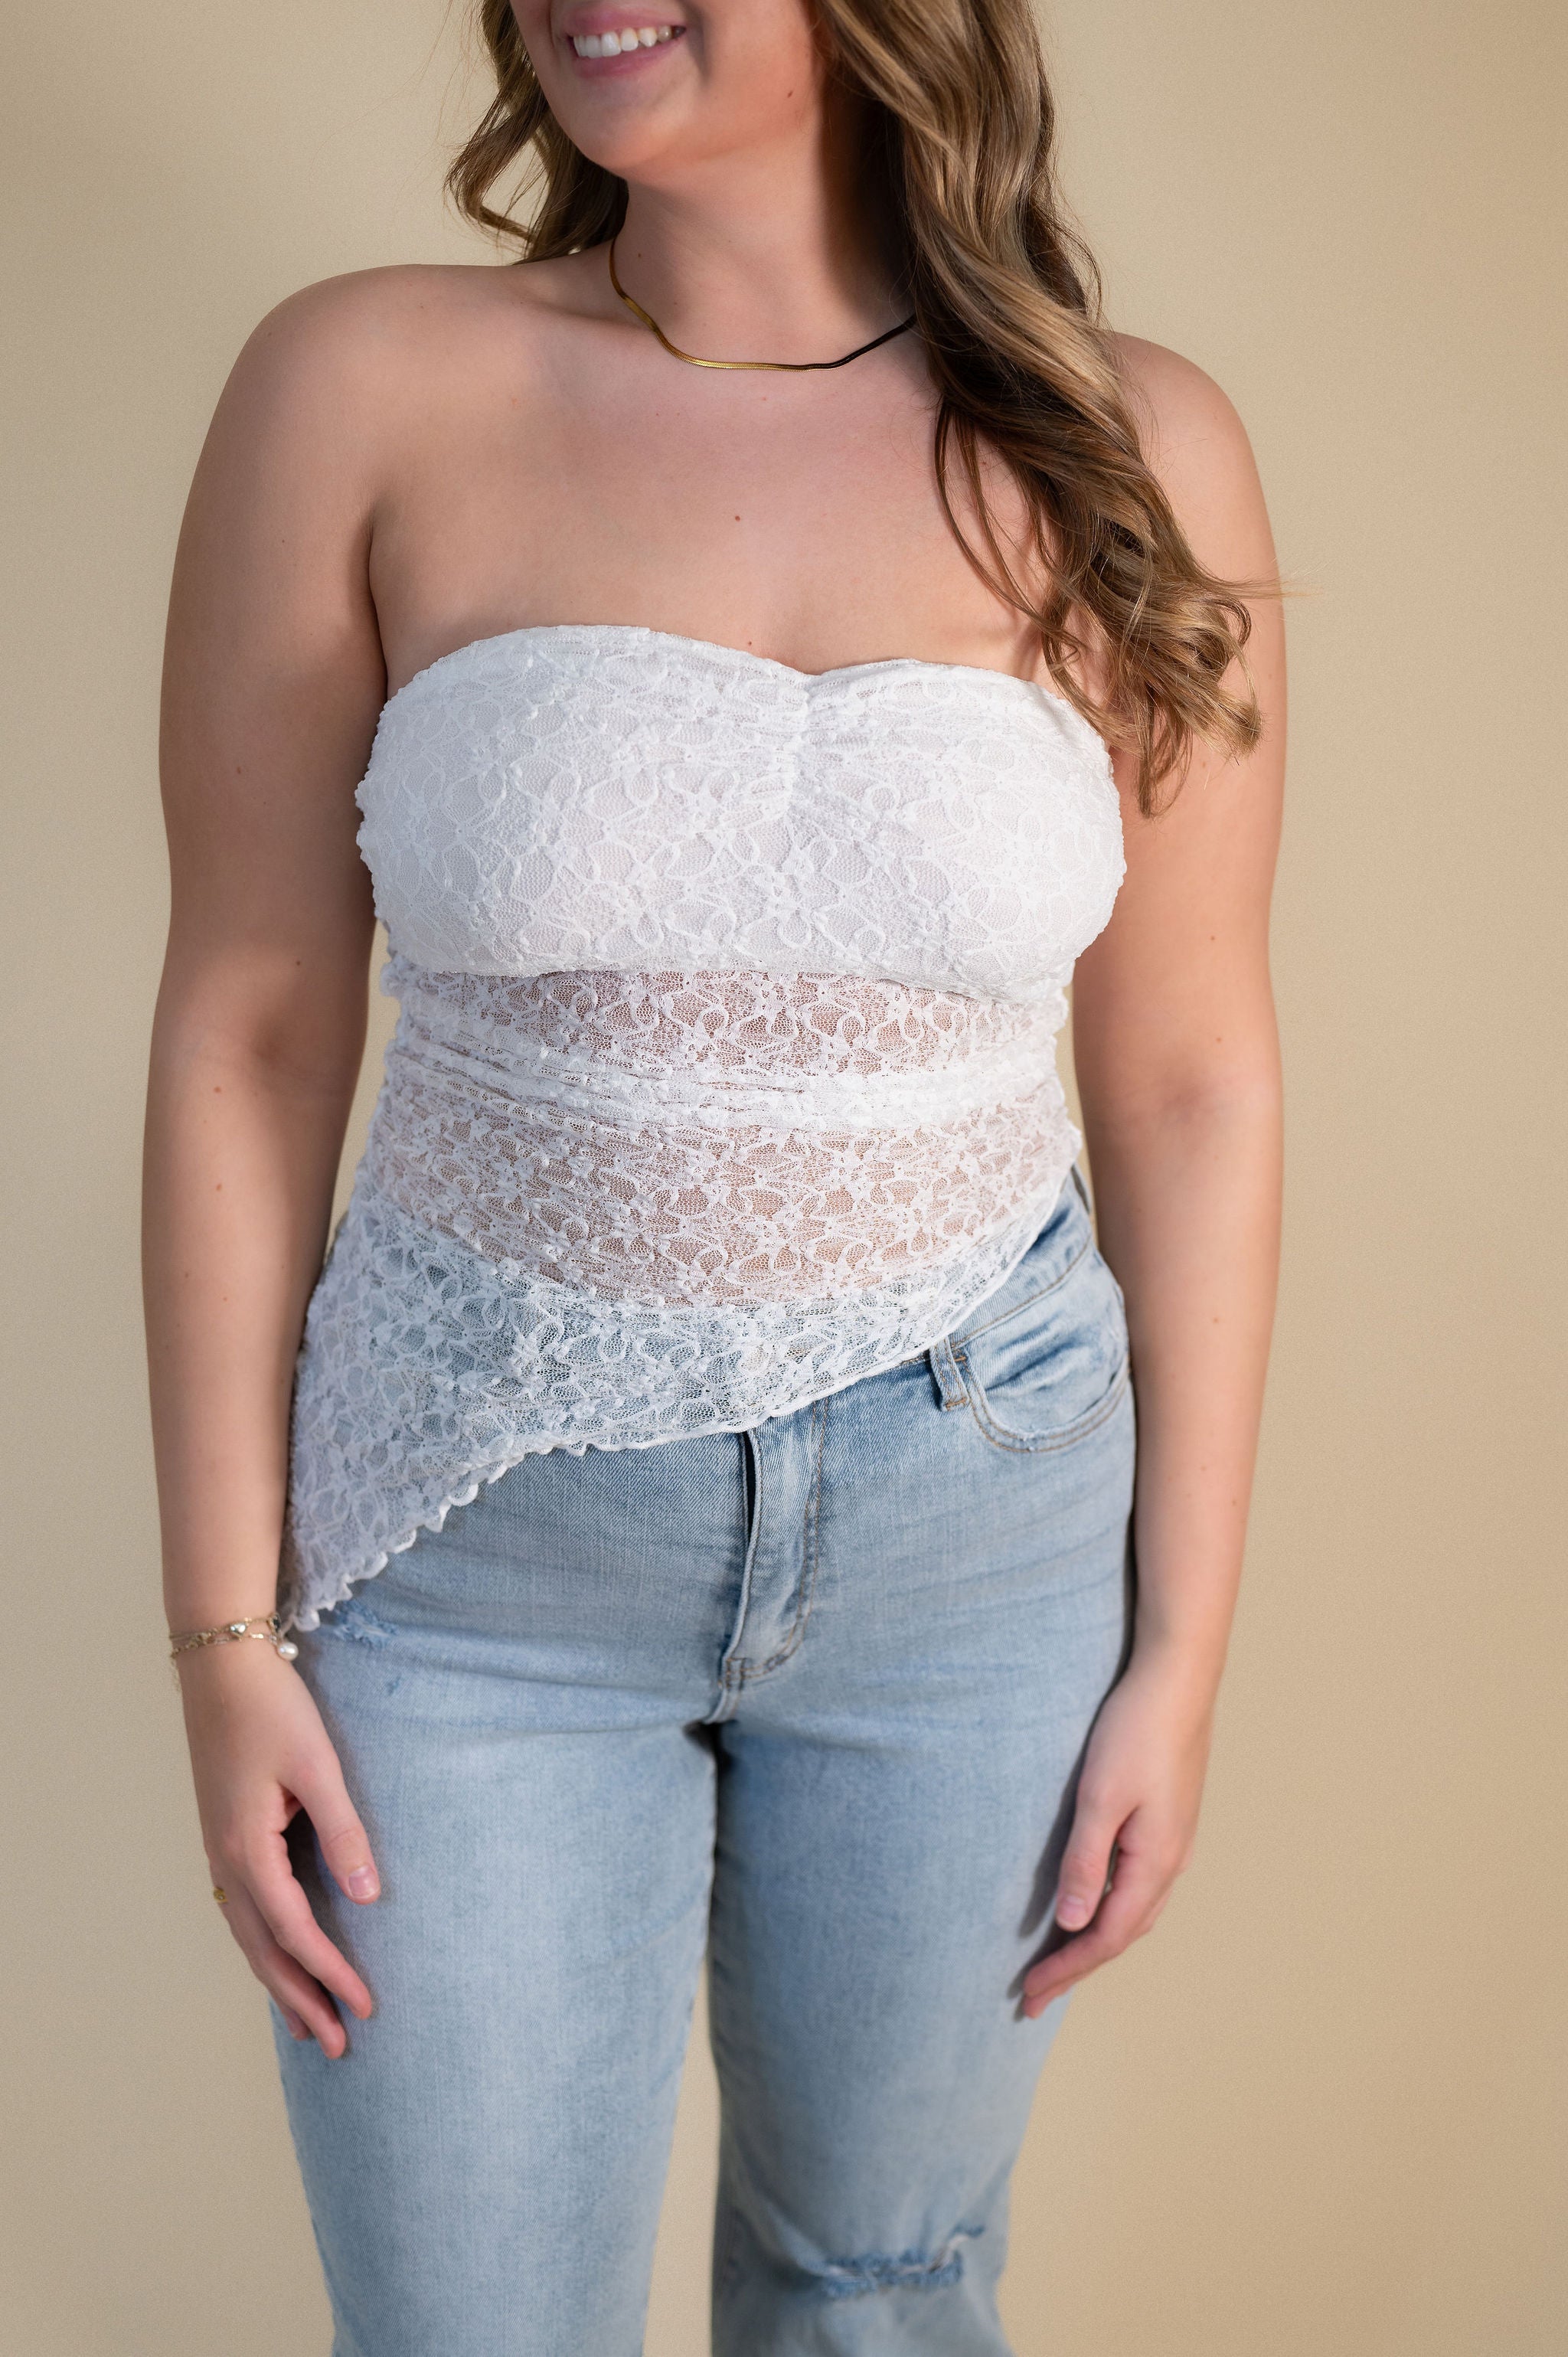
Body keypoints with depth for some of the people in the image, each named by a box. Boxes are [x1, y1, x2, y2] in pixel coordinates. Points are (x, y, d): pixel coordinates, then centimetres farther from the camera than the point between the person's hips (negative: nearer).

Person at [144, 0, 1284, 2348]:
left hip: (974, 1526, 1)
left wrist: (1181, 1646, 2)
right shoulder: (365, 390, -9)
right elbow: (247, 1038, -5)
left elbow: (1191, 1078, 0)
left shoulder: (1131, 455, -6)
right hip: (476, 1534, -1)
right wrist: (228, 1630, -4)